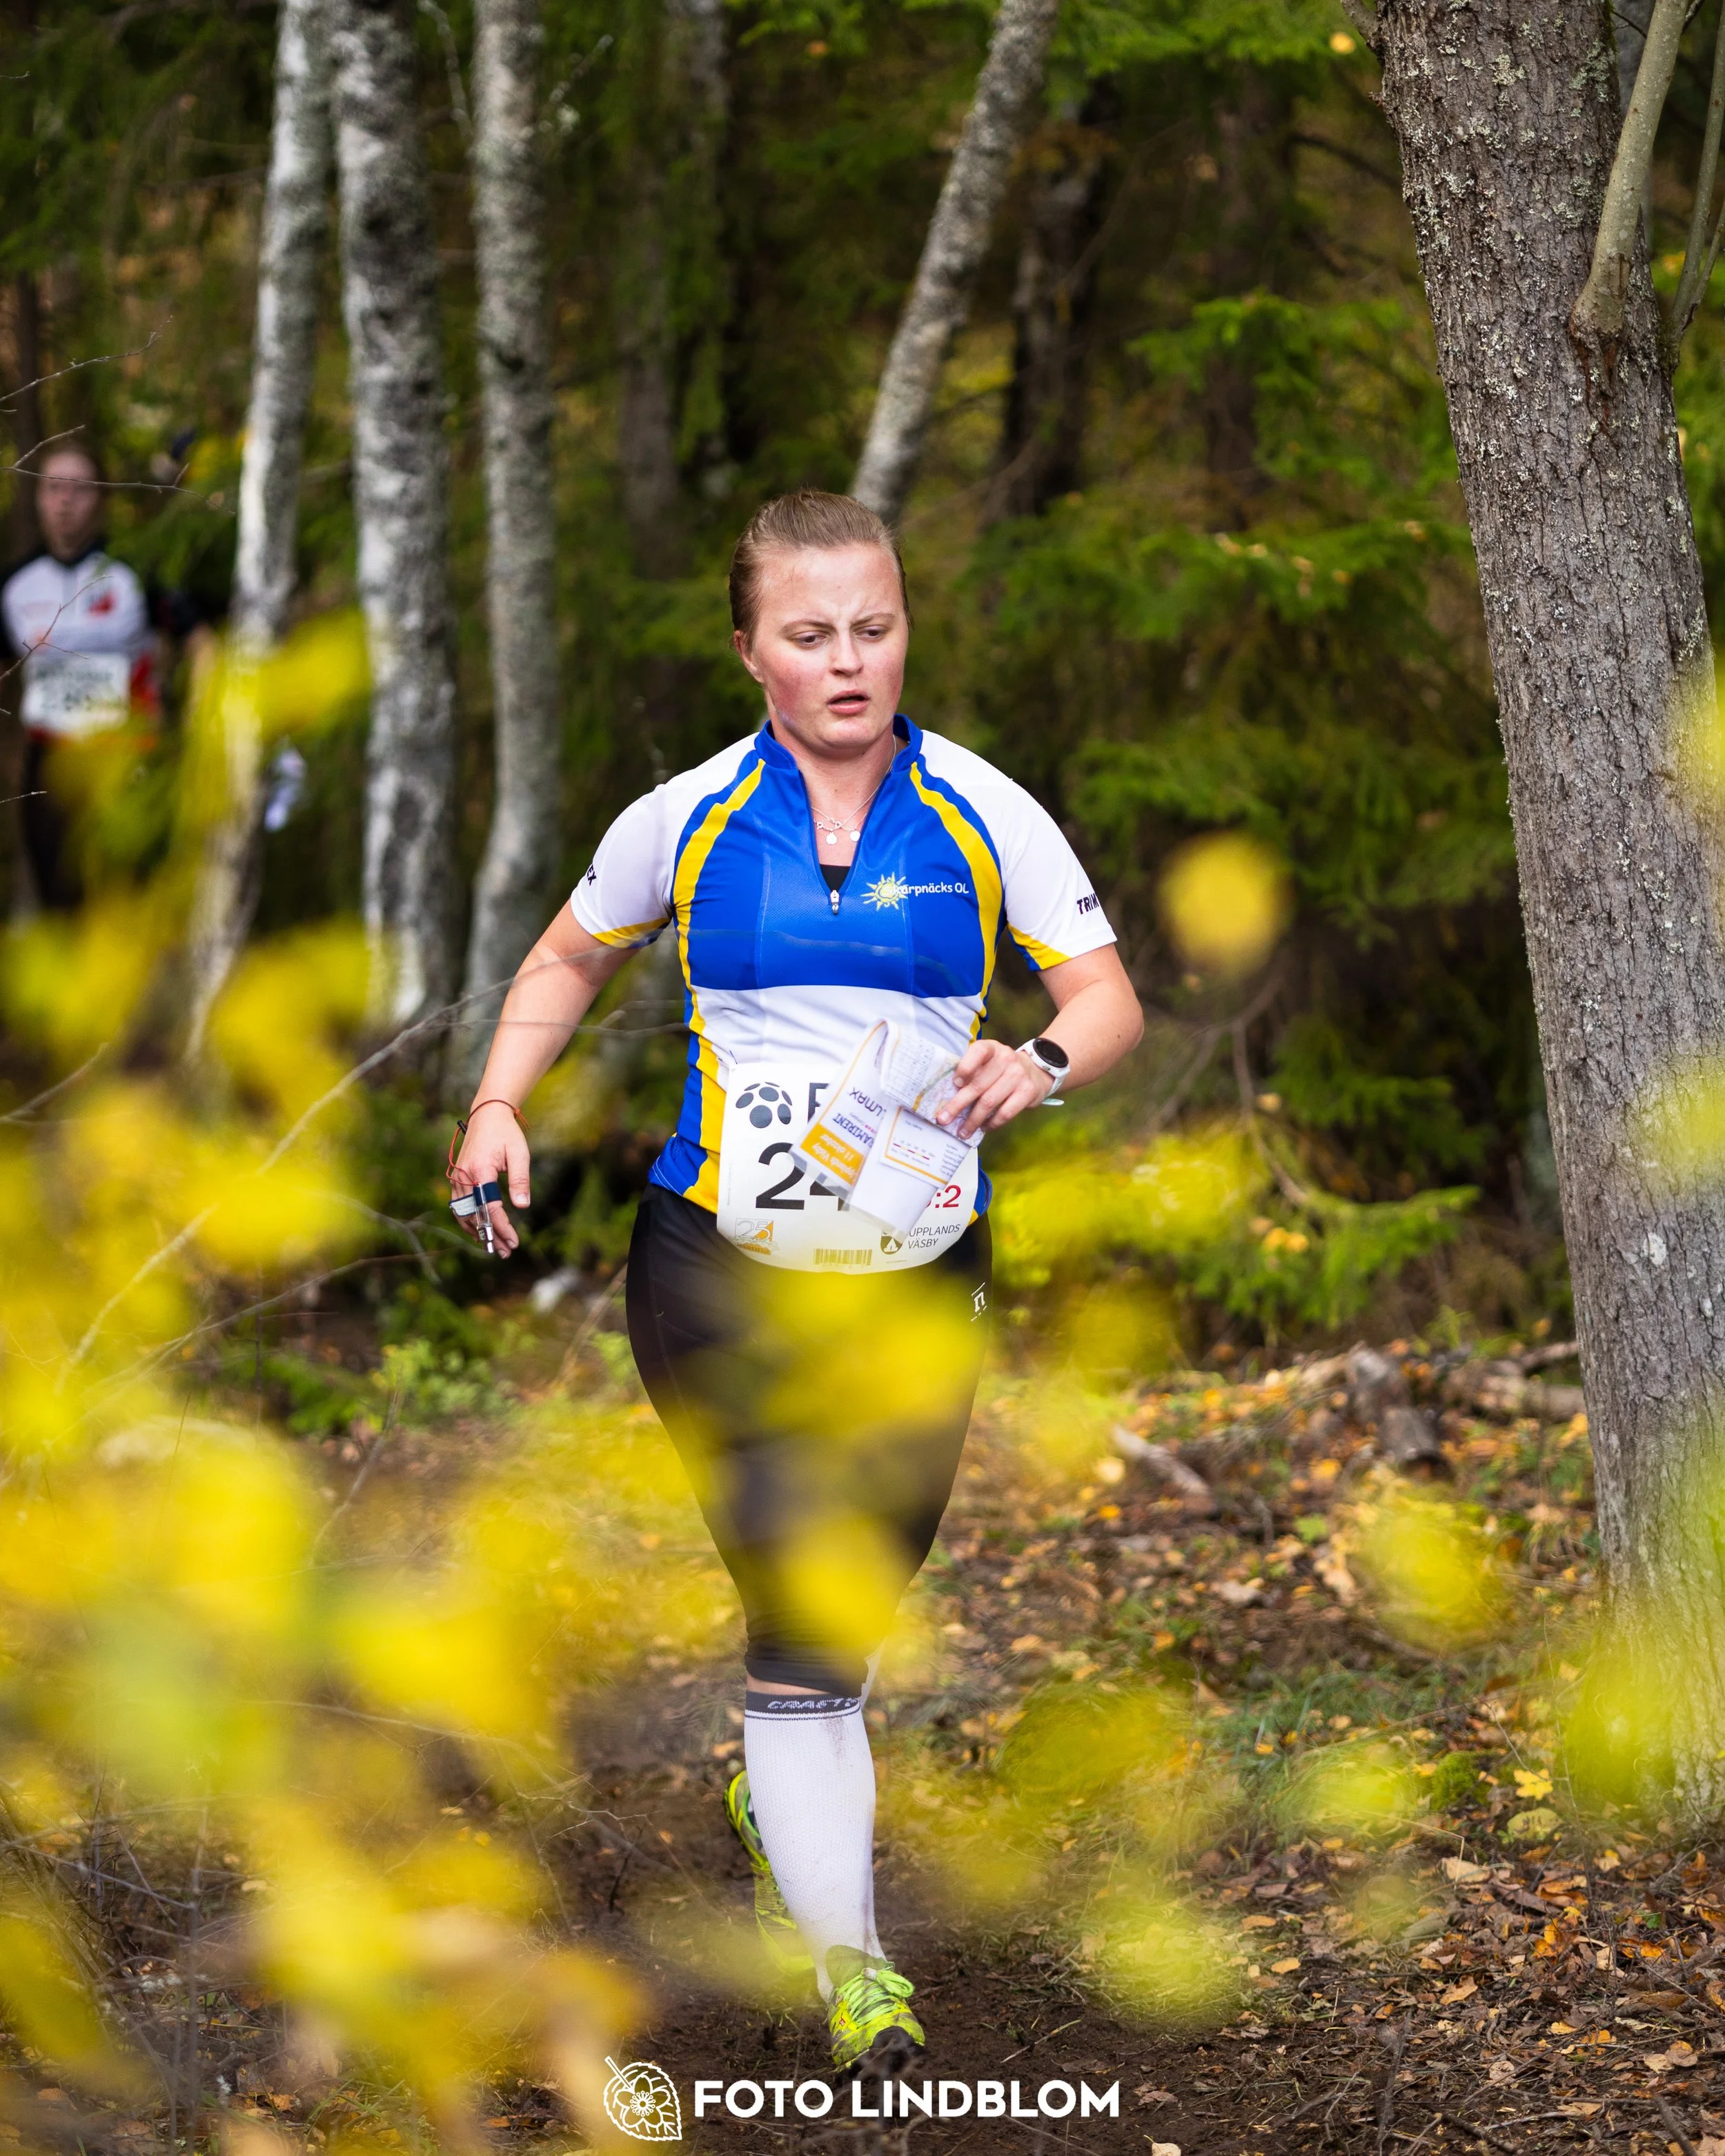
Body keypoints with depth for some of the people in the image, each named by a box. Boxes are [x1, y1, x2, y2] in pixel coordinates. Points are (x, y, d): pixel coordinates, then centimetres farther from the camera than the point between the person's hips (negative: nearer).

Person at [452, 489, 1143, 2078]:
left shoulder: (983, 815, 0)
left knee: (856, 1606, 10)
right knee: (803, 1610, -12)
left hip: (918, 1275, 2)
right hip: (720, 1266, -2)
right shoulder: (687, 819, 0)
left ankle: (778, 1800, 43)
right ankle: (846, 1958, -7)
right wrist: (501, 1103, 2)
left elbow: (1109, 999, 0)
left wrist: (1043, 1062, -22)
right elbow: (572, 957, 17)